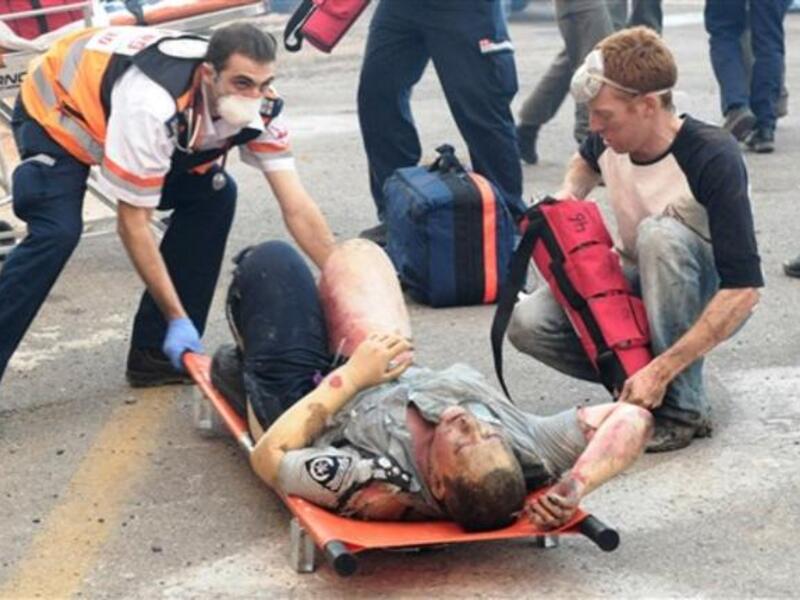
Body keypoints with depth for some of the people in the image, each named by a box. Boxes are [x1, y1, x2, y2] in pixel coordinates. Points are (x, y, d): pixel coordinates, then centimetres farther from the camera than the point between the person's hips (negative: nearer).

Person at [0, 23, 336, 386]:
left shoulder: (259, 106, -23)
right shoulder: (154, 106, -42)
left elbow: (296, 208, -19)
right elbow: (133, 224, -32)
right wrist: (178, 318, -29)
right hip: (55, 109, -7)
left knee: (214, 195, -6)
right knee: (57, 233, -27)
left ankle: (156, 354, 0)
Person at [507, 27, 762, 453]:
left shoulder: (712, 159, -29)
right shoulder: (607, 141, -9)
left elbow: (744, 289, -34)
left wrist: (661, 371, -39)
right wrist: (566, 199, -3)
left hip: (711, 304, -5)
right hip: (639, 289, 5)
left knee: (660, 233, -36)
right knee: (527, 322, -20)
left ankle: (684, 407, -26)